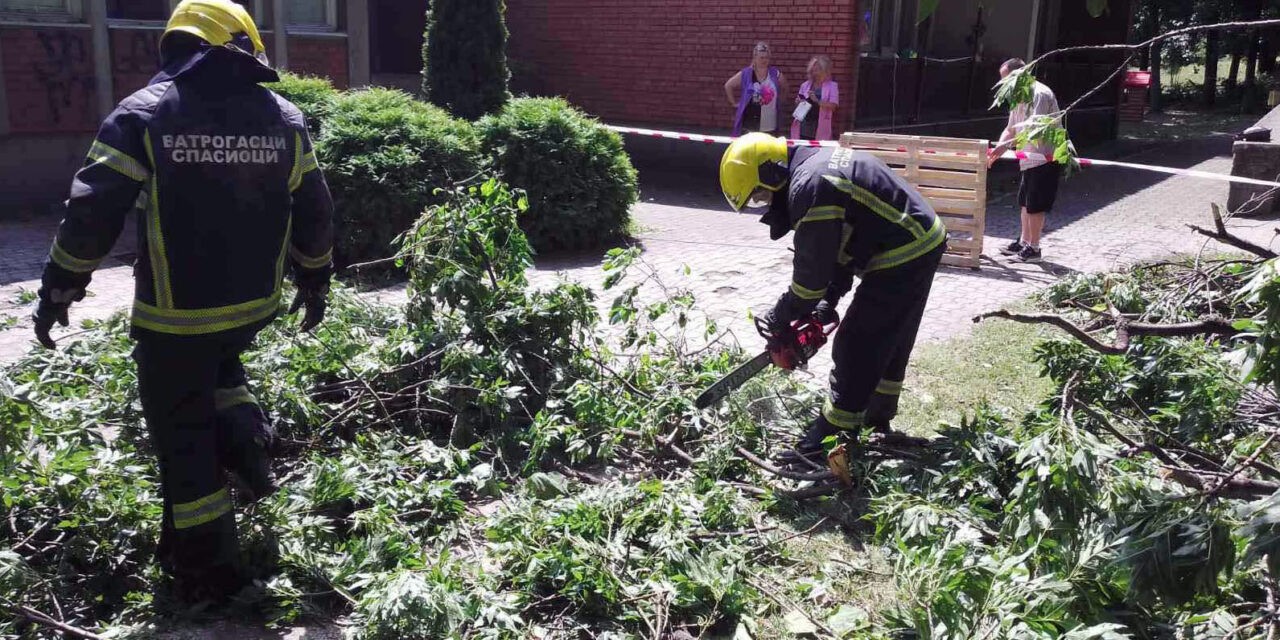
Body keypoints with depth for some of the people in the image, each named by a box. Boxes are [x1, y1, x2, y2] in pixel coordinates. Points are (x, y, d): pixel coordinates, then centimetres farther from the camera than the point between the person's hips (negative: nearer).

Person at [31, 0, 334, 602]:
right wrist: (315, 282, 18)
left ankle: (206, 569, 19)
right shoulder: (284, 118, 0)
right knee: (218, 366, 36)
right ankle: (249, 451, 17)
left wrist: (58, 290, 3)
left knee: (183, 437, 10)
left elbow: (92, 214, -9)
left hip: (174, 314, -3)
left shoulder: (144, 114, -8)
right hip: (254, 305, 4)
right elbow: (314, 215, 4)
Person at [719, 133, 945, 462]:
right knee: (889, 342, 21)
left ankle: (830, 437, 2)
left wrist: (779, 319, -1)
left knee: (856, 348, -5)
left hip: (902, 257, -11)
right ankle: (876, 423, 35)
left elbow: (811, 271, -16)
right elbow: (840, 244, 16)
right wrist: (829, 301, 12)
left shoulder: (809, 188, -22)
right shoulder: (817, 161, 10)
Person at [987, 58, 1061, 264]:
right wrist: (996, 150, 0)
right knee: (1025, 202, 15)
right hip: (1030, 158, 10)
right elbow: (1010, 128, 14)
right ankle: (1023, 242, 25)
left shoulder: (1040, 94, -18)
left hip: (1045, 158, -10)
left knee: (1035, 205, -5)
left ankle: (1033, 249, 3)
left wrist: (1006, 145, -33)